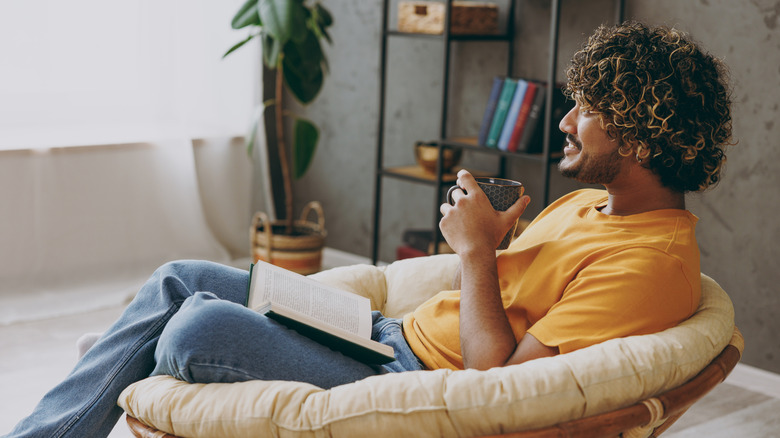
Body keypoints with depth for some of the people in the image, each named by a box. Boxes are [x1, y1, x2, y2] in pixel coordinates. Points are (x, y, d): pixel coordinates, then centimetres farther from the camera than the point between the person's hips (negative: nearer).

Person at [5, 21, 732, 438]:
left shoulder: (649, 261, -19)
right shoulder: (589, 203, 12)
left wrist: (475, 249, -17)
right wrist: (483, 236, -1)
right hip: (392, 336, 10)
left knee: (202, 328, -24)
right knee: (179, 281, 6)